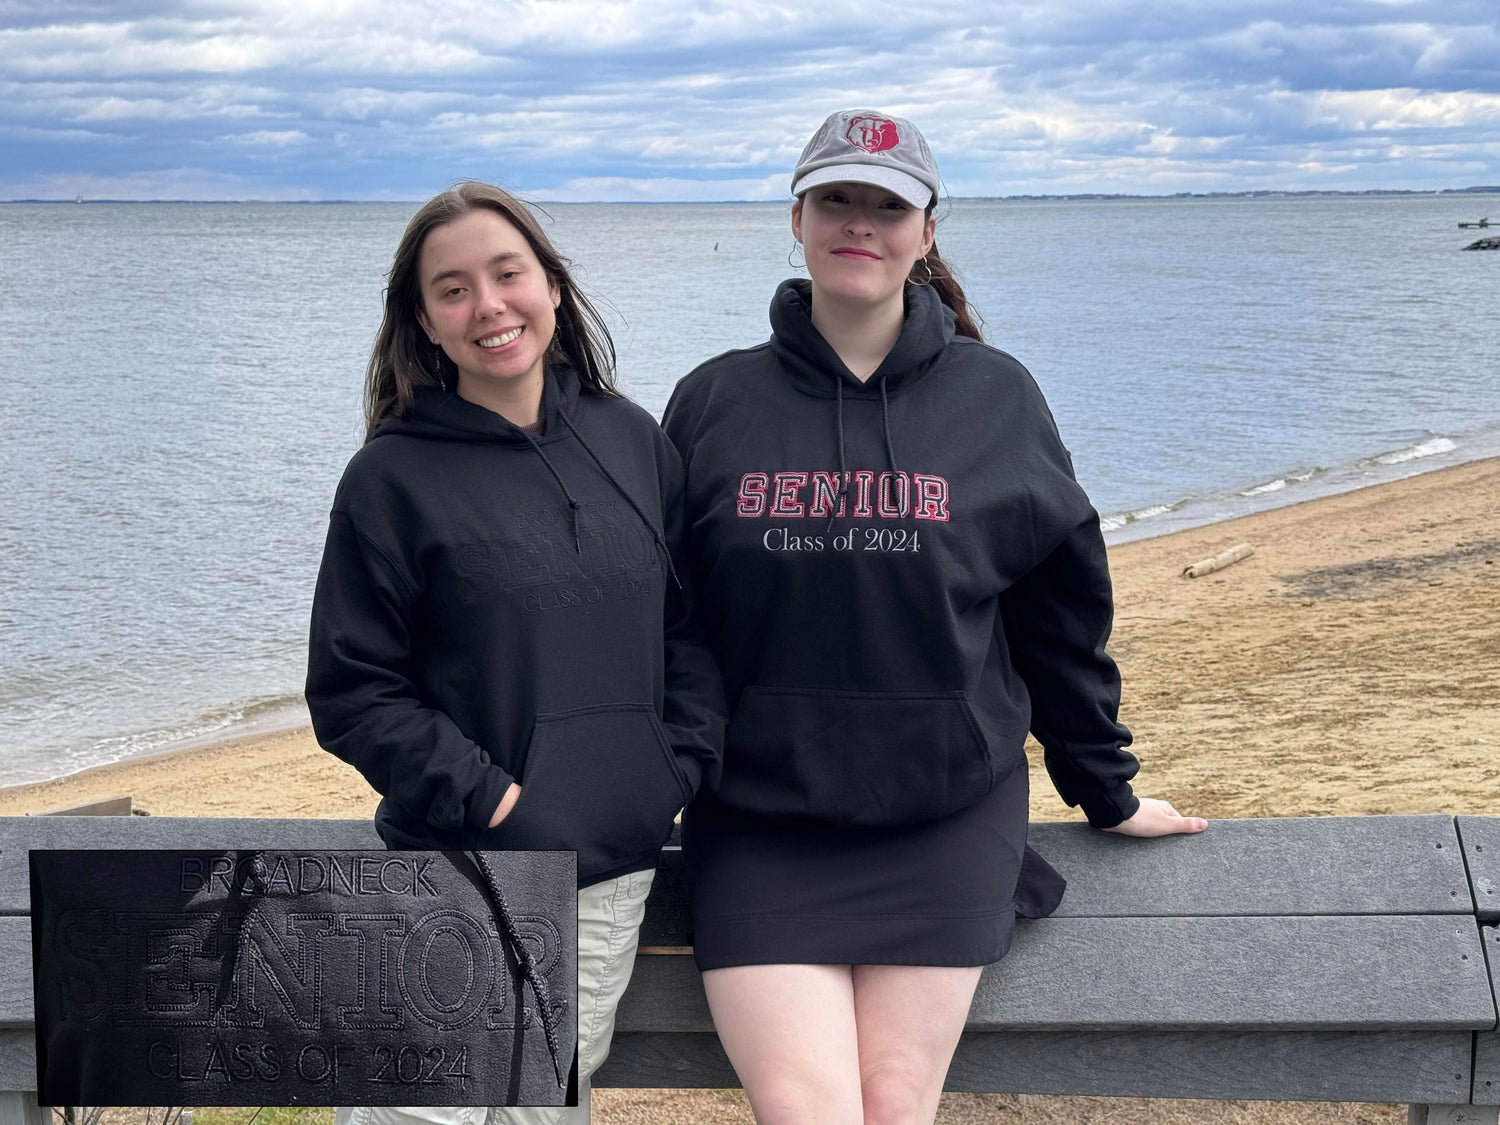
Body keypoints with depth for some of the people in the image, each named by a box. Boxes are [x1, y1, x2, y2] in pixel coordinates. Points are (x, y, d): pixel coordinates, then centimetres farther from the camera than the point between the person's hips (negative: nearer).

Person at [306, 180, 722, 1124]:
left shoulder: (633, 441, 6)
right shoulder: (394, 477, -5)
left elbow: (691, 625, 12)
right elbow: (351, 693, -5)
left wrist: (682, 768, -1)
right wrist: (487, 797, -14)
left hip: (613, 874, 3)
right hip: (455, 879, -3)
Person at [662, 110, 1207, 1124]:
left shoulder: (997, 400, 4)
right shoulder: (714, 404, 4)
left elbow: (1063, 612, 11)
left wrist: (1107, 790, 16)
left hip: (947, 820, 0)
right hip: (758, 827, 0)